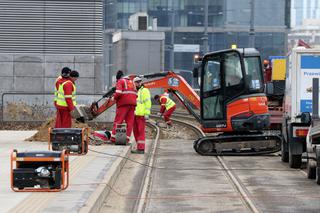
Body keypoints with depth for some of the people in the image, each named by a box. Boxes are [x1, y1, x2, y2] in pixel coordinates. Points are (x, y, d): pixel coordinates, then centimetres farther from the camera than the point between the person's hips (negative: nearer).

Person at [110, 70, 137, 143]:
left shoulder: (120, 81, 2)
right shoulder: (131, 82, 23)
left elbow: (118, 93, -13)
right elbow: (136, 94, 18)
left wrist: (114, 98, 4)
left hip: (123, 103, -5)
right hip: (132, 103, 6)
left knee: (118, 120, -4)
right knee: (129, 121, 3)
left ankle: (113, 137, -7)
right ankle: (127, 138, -2)